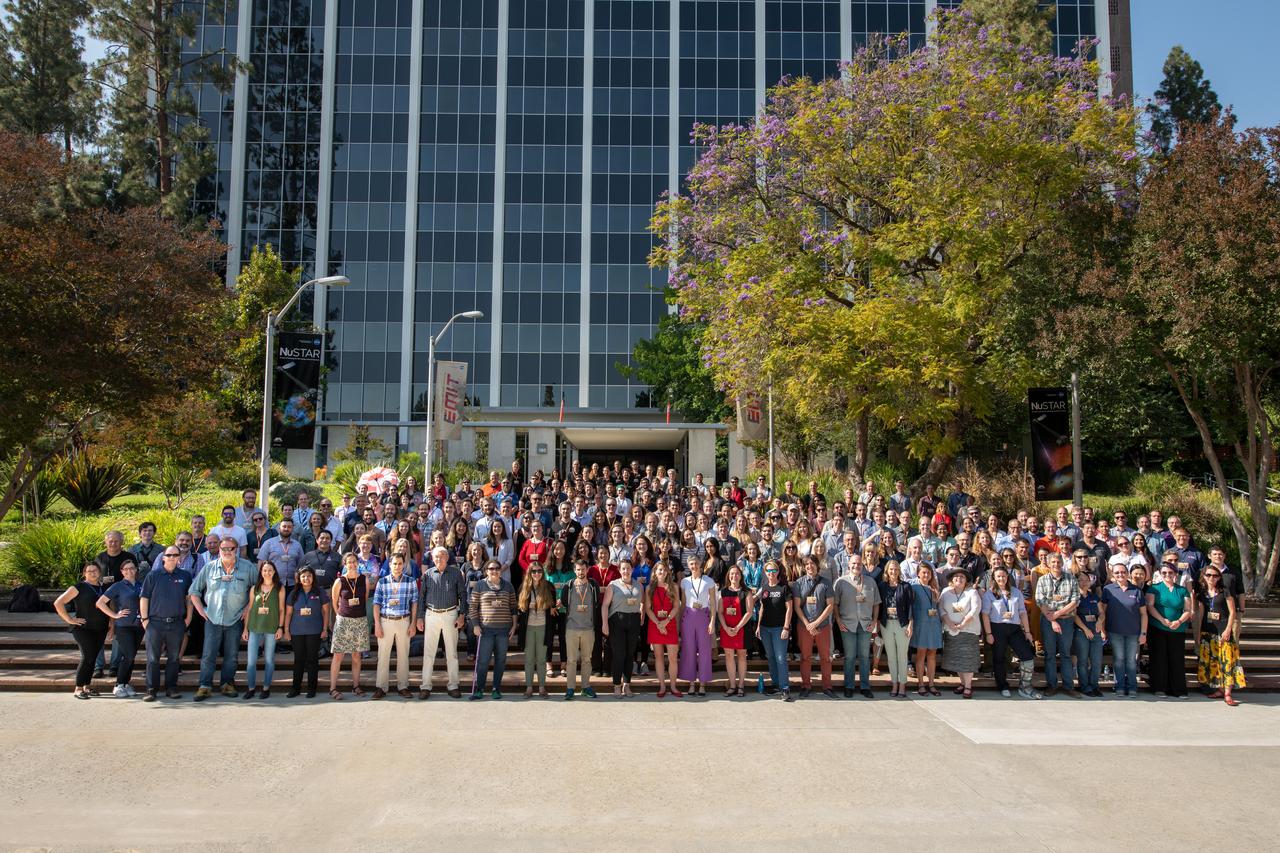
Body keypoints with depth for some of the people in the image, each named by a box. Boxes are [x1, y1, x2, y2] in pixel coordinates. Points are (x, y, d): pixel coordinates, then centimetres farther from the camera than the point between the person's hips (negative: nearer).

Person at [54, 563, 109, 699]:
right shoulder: (79, 587, -4)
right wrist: (69, 619, -11)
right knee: (88, 657, -12)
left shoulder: (104, 588, 12)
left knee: (93, 657, 8)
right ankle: (78, 689, -3)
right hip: (84, 629, -5)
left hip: (101, 630, 5)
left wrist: (111, 624, 13)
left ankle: (87, 686, 19)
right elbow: (58, 603, -8)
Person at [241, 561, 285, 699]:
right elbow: (249, 609, 10)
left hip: (271, 628, -2)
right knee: (251, 660, 0)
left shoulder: (279, 588, 3)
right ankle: (251, 688, 11)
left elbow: (281, 609, 2)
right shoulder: (255, 588, 8)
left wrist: (280, 627, -4)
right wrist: (245, 628, 7)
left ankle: (266, 688, 14)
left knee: (269, 660, 5)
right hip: (255, 628, 2)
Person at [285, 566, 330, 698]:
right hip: (297, 632, 2)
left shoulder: (320, 593, 1)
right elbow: (288, 613, 9)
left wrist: (325, 629, -2)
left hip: (314, 632, -2)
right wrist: (286, 630, 4)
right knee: (298, 660, 7)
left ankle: (311, 688, 10)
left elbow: (325, 612, 3)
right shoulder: (294, 594, 6)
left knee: (312, 660, 3)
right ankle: (296, 688, 16)